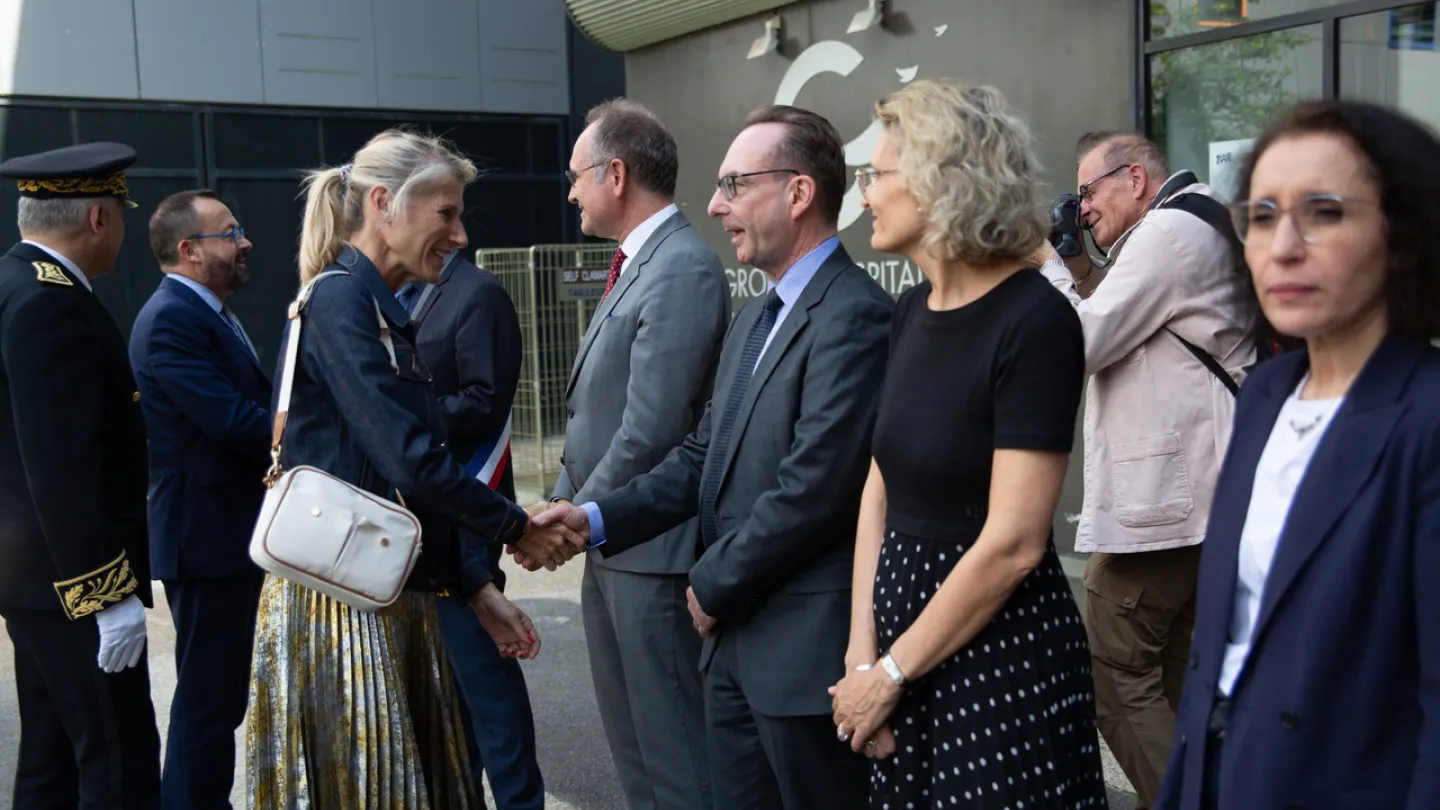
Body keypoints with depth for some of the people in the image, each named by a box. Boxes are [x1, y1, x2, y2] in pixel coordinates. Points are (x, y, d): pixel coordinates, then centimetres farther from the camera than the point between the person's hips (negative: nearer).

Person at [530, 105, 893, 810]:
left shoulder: (853, 315, -17)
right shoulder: (754, 319, 15)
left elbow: (814, 487, -23)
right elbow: (704, 456, 14)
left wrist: (713, 583, -11)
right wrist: (596, 519, 1)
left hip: (807, 645, -9)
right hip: (736, 636, 9)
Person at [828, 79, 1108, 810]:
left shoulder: (1034, 321, -18)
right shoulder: (913, 310, 5)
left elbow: (1013, 542, -21)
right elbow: (881, 487, 6)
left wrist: (892, 672, -13)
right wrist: (863, 652, -3)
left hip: (1000, 653, -7)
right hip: (907, 615, 7)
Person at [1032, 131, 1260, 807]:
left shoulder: (1170, 230, -10)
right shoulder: (1192, 230, 22)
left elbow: (1082, 344, -14)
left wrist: (1049, 266, -1)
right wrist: (1085, 278, 13)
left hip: (1159, 499, -11)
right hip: (1184, 497, 11)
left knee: (1115, 678, -7)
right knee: (1165, 678, 15)